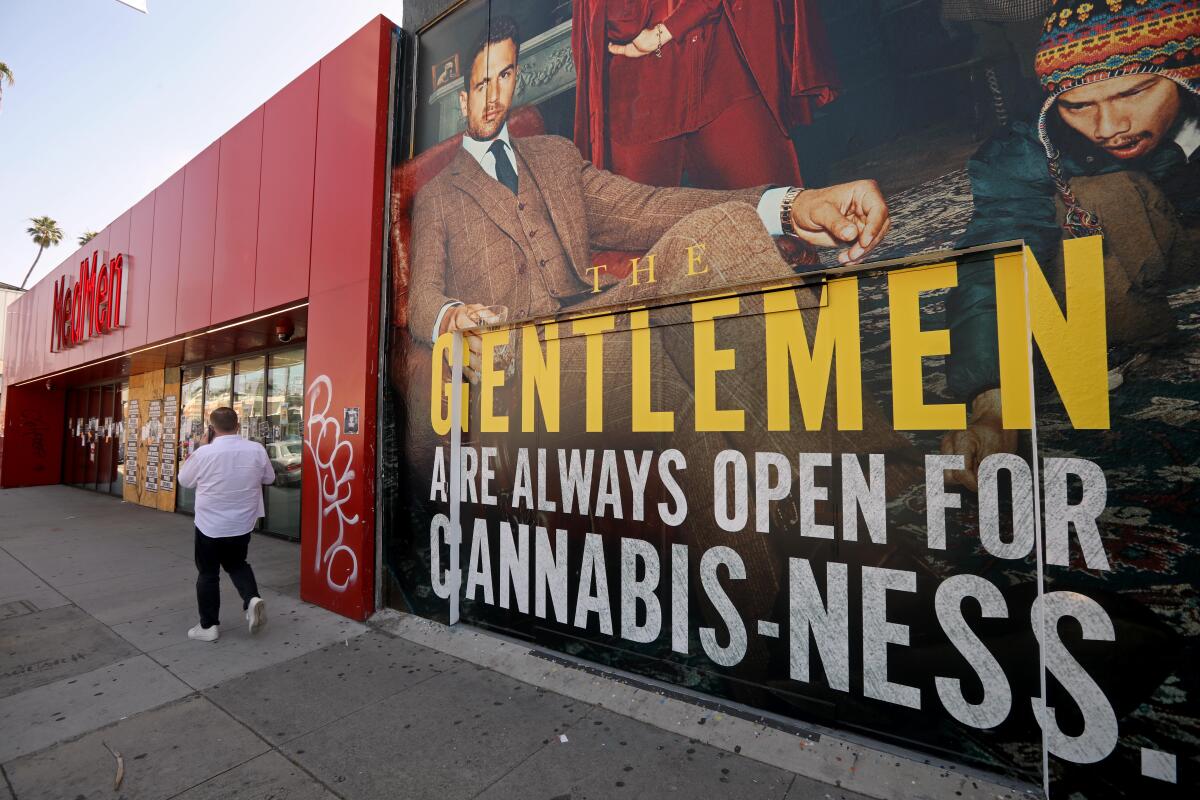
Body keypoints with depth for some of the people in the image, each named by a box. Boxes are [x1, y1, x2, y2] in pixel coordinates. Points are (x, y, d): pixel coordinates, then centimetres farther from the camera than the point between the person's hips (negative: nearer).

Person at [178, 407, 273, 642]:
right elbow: (269, 478, 5)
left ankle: (208, 626, 22)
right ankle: (252, 599, 1)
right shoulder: (257, 449, -10)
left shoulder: (204, 453, -17)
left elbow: (184, 480, 2)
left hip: (210, 526, -3)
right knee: (237, 564, 23)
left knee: (208, 574, 13)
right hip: (242, 525, 3)